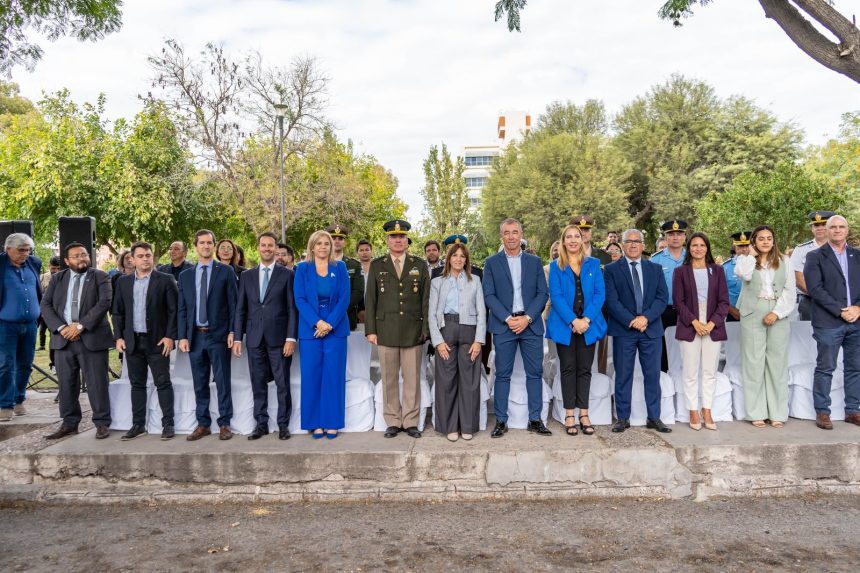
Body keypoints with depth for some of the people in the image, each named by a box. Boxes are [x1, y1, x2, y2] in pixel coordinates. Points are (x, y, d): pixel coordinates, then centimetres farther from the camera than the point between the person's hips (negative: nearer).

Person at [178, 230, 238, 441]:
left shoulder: (226, 271, 1)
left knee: (222, 382, 1)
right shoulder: (185, 276, 11)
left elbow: (233, 304, -1)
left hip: (218, 335, -3)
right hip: (195, 336, 3)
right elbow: (182, 309, 10)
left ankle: (224, 424, 10)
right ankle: (203, 424, 19)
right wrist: (182, 336, 1)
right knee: (199, 384, 9)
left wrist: (232, 331, -8)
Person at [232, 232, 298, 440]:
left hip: (278, 337, -3)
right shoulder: (247, 276, 12)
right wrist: (237, 337, 3)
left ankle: (283, 424, 12)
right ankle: (261, 423, 18)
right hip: (255, 337, 3)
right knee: (258, 384, 8)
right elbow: (240, 309, 10)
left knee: (282, 384, 1)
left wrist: (291, 337, -9)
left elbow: (292, 308, -2)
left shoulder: (286, 274, 3)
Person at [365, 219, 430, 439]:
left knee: (412, 379, 4)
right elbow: (370, 299, 5)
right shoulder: (377, 265, 8)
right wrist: (370, 330, -2)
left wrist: (426, 328, -1)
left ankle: (410, 422, 14)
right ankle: (393, 422, 16)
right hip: (386, 330, 0)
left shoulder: (420, 265, 8)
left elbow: (426, 299, 6)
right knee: (389, 379, 6)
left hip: (413, 331, 0)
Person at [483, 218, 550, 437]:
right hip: (503, 325, -1)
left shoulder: (535, 262, 10)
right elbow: (489, 295, -1)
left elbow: (543, 293, 4)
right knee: (503, 374, 2)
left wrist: (527, 318, -9)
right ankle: (501, 421, 9)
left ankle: (535, 419, 14)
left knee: (535, 373, 4)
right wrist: (508, 318, -12)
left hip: (531, 324, 2)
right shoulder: (491, 262, 5)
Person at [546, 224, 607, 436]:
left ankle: (584, 414, 11)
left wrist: (586, 319, -13)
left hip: (589, 324, 1)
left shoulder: (593, 264, 9)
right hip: (565, 324, -1)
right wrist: (573, 321, -16)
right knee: (568, 368, 3)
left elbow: (600, 293, 0)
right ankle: (569, 415, 8)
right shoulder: (556, 266, 5)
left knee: (585, 369, 4)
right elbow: (556, 296, -5)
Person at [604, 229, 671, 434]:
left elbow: (662, 297, 3)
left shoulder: (655, 269, 12)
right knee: (623, 376, 3)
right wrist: (631, 321, -14)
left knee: (653, 375, 5)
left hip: (651, 329, 2)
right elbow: (611, 300, -6)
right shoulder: (612, 269, 3)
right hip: (623, 330, -2)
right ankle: (622, 418, 11)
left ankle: (654, 417, 14)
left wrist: (646, 317, -12)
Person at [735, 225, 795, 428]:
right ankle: (756, 413, 4)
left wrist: (777, 313, -8)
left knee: (777, 363, 2)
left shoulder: (784, 261, 10)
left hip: (778, 316, 1)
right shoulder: (745, 260, 8)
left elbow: (790, 291, 5)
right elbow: (744, 274, -16)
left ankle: (777, 413, 8)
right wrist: (752, 255, -1)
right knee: (754, 362, -1)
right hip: (753, 315, -1)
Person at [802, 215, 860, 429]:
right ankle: (822, 412, 6)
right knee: (825, 368, -1)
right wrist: (840, 311, -13)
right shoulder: (815, 256, 2)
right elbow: (815, 289, -8)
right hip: (828, 322, -4)